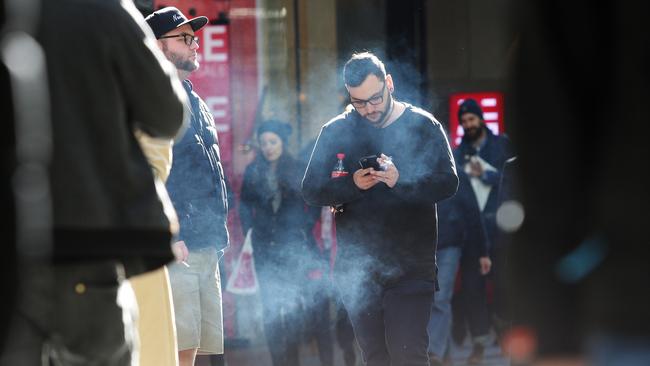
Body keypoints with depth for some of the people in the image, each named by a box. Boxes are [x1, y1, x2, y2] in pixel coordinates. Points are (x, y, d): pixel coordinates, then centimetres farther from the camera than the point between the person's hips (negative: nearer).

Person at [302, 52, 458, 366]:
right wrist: (352, 184, -17)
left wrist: (401, 181, -26)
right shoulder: (335, 132, 6)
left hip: (411, 266, -3)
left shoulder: (422, 126, -1)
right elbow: (311, 190, 2)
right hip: (357, 267, 3)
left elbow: (447, 183, -9)